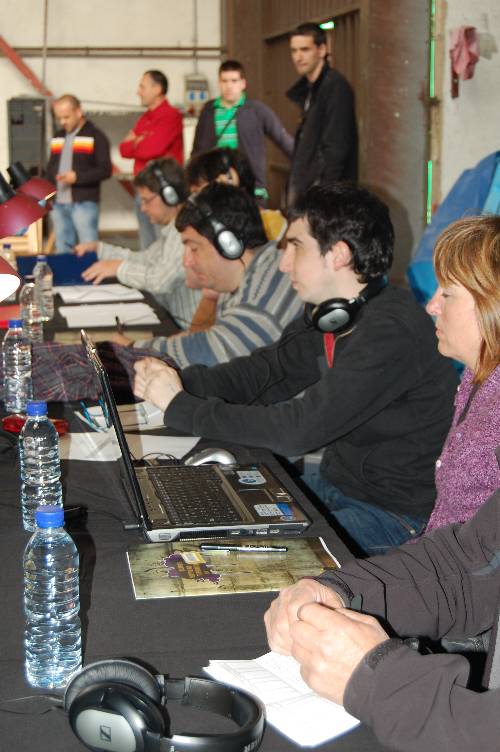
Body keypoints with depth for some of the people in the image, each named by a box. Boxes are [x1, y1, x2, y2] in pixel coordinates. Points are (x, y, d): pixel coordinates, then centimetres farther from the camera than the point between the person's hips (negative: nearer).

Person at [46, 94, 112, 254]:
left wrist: (77, 177, -20)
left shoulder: (95, 136, -3)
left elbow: (105, 170, -10)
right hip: (59, 203, 6)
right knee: (62, 250, 9)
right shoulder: (57, 138, 17)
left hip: (84, 203, -6)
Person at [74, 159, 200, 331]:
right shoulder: (172, 229, 16)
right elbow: (144, 259, 27)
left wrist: (119, 267, -13)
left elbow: (161, 280, -29)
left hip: (186, 330, -9)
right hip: (170, 321, 9)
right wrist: (97, 248, 21)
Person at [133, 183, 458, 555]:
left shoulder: (391, 333, -28)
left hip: (396, 513, -9)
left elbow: (297, 430, -31)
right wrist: (177, 381, -10)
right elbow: (264, 371, 8)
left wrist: (180, 407, -23)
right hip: (336, 481, 9)